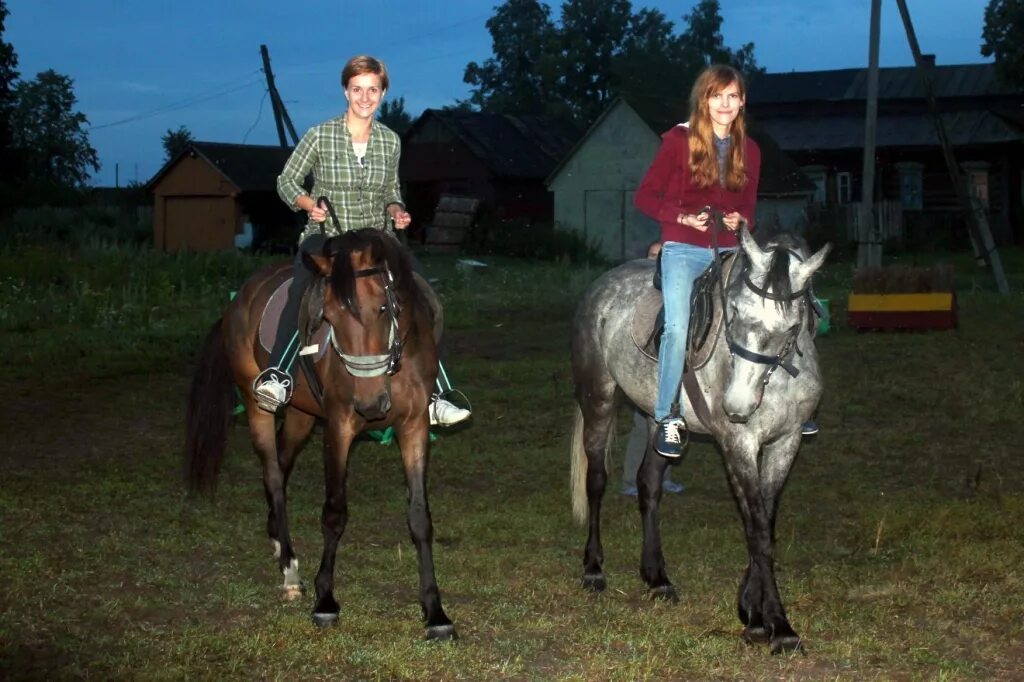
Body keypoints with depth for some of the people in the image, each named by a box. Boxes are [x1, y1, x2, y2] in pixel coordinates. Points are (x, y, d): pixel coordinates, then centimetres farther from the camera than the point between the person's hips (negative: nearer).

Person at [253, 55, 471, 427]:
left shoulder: (390, 141, 7)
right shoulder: (319, 136, -4)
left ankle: (433, 397, -11)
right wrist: (310, 204, -16)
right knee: (303, 292, -35)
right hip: (325, 236, -3)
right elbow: (286, 182, 3)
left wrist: (397, 210, -2)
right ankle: (277, 376, -45)